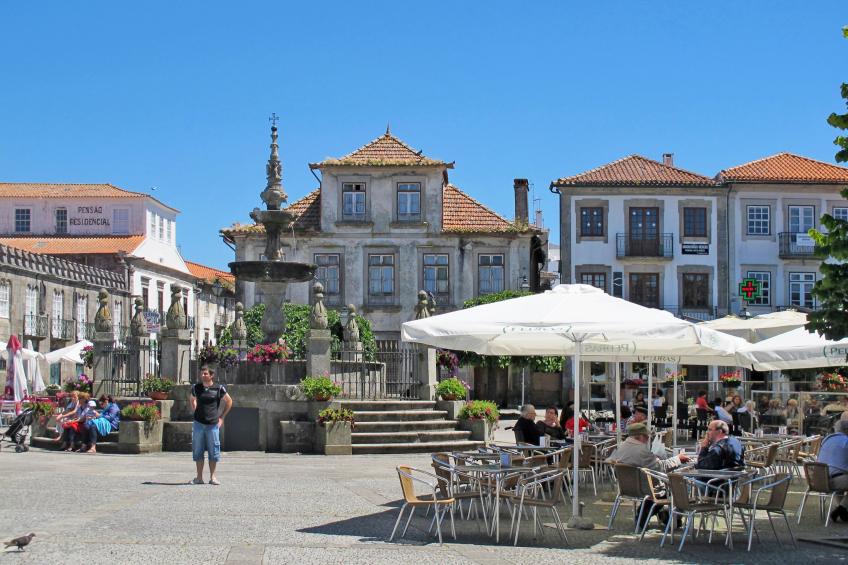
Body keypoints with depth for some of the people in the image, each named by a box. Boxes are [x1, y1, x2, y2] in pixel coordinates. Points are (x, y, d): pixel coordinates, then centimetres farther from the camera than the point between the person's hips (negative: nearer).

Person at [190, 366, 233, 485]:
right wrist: (196, 411, 12)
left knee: (213, 451, 1)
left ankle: (213, 477, 9)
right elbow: (192, 399, 25)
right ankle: (199, 477, 12)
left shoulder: (219, 388, -2)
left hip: (213, 424, -2)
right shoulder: (196, 388, 4)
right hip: (198, 424, 2)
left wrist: (221, 417, 7)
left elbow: (229, 401, 10)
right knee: (198, 451, 4)